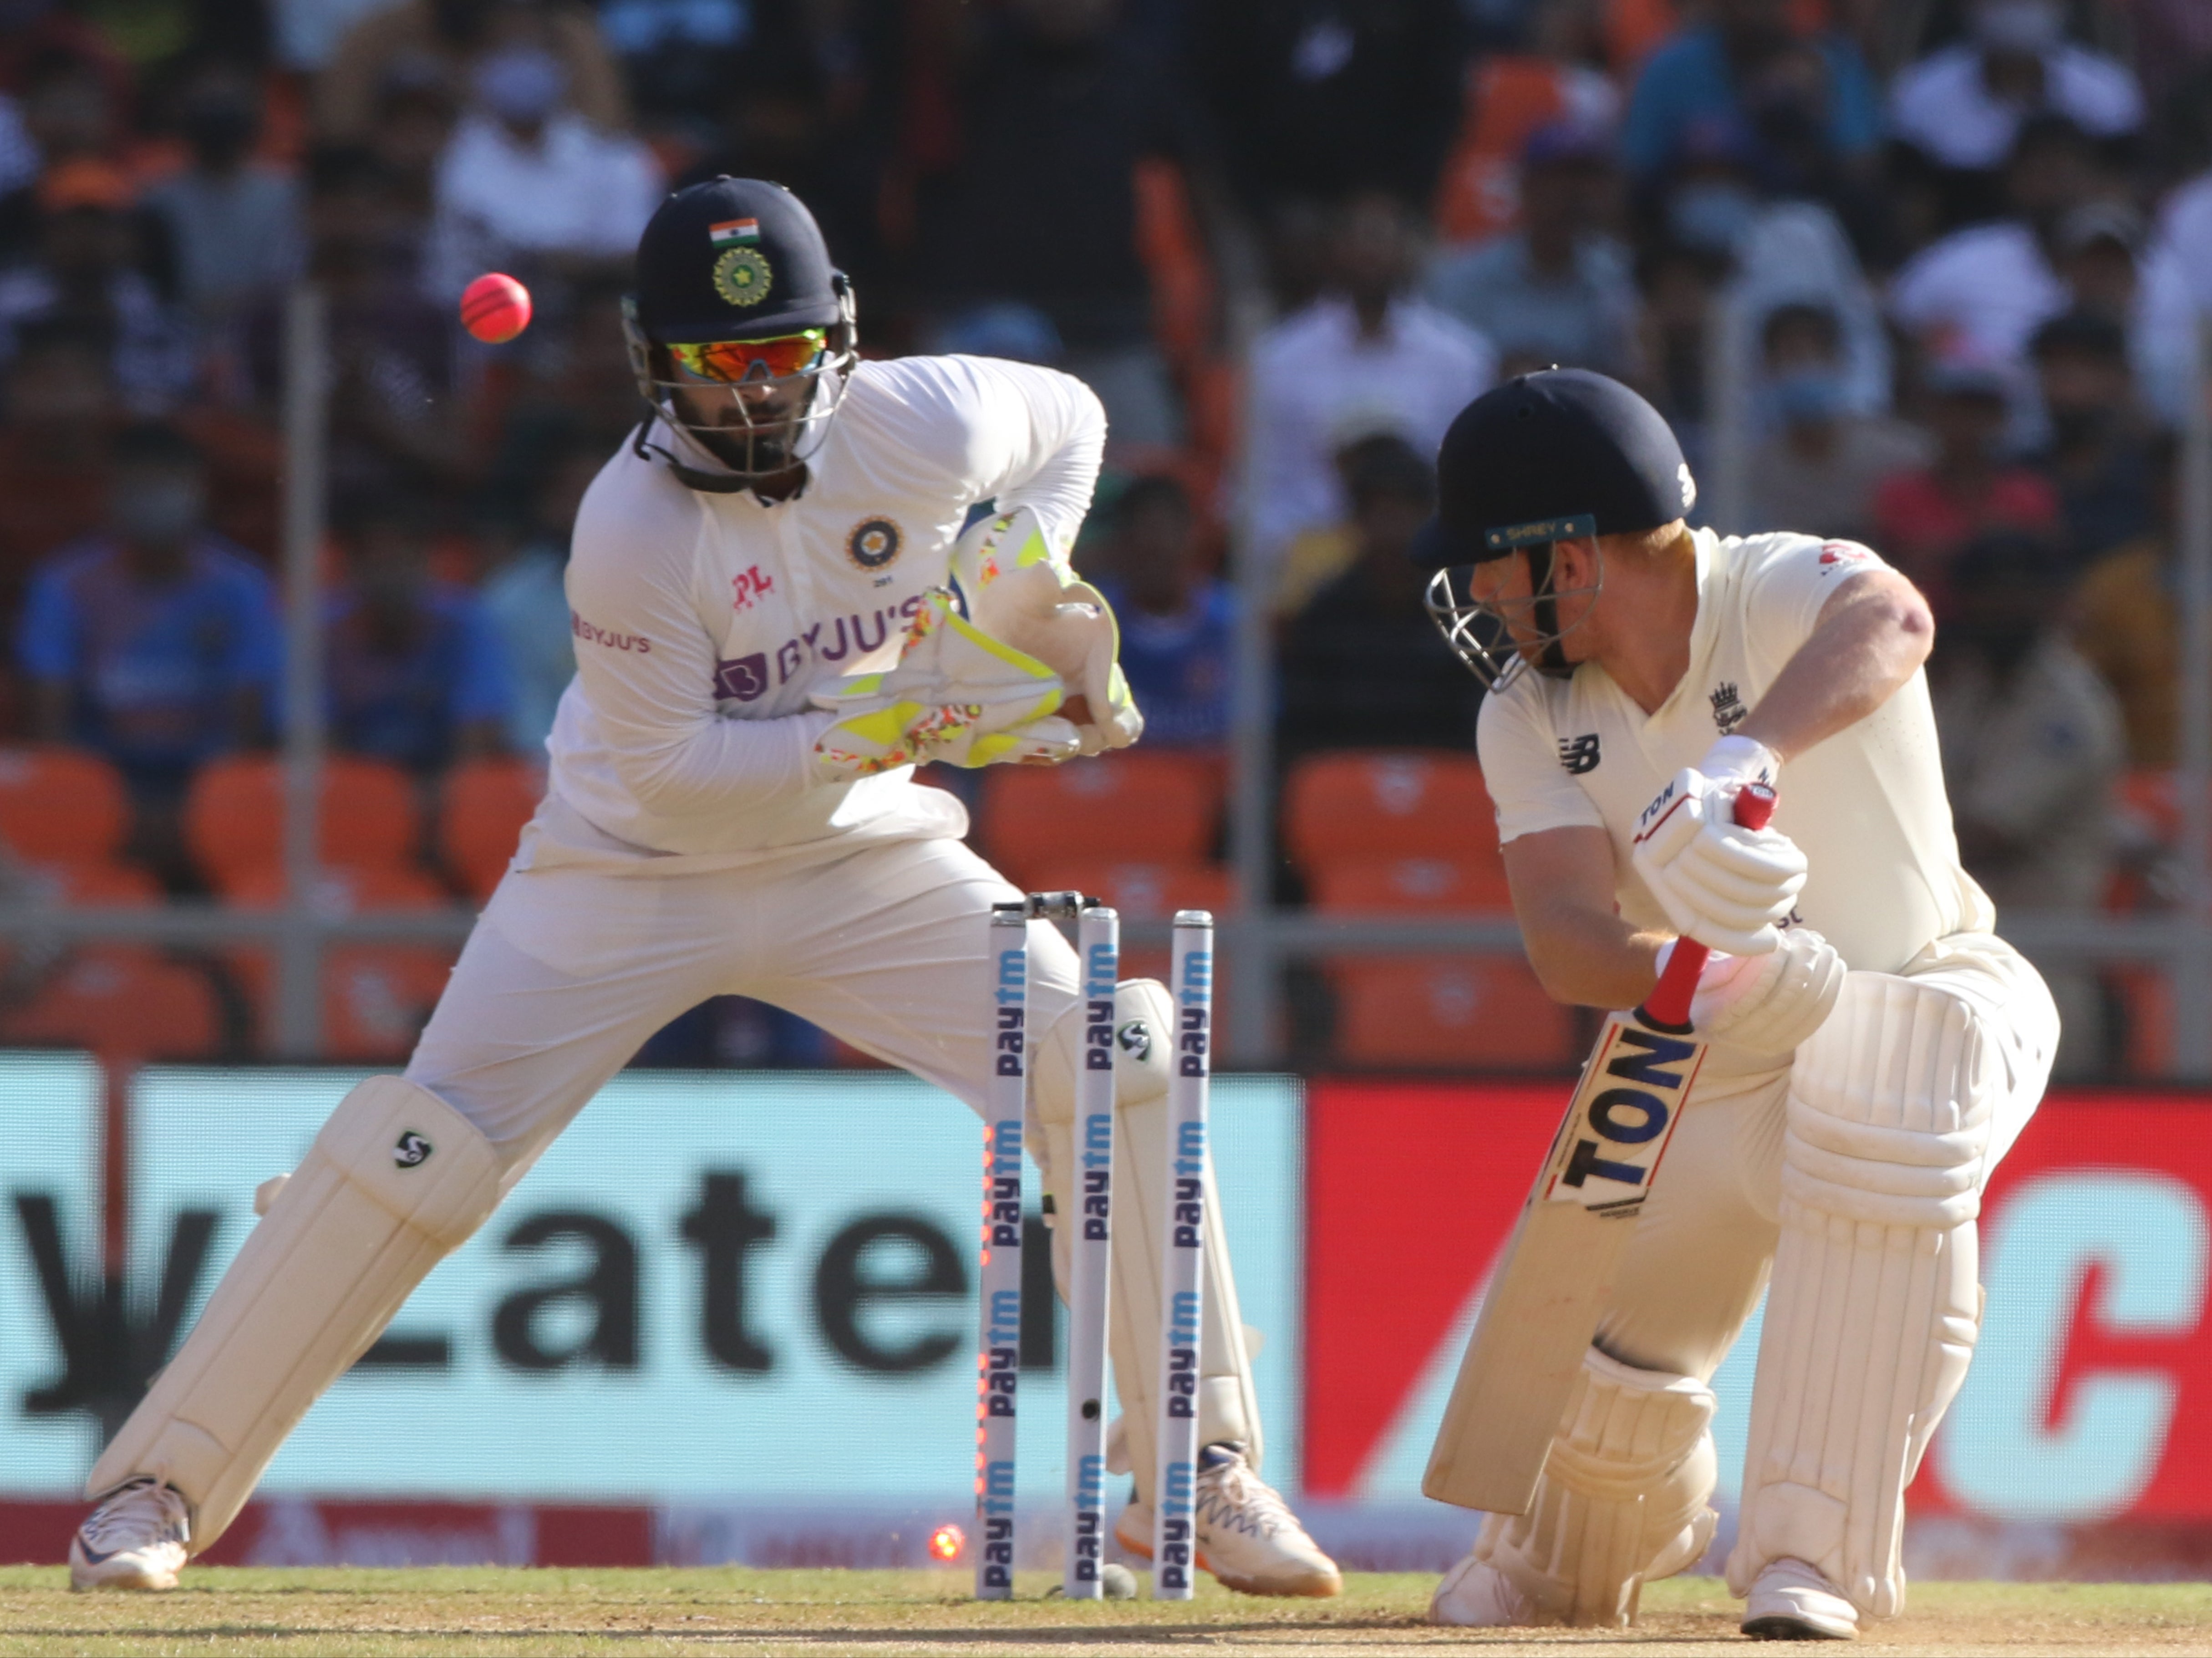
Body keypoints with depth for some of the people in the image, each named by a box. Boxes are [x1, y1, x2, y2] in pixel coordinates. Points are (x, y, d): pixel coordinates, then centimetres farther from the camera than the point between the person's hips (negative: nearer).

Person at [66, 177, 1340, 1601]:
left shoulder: (922, 424, -14)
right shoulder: (632, 531, -26)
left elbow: (1068, 416, 9)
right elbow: (671, 772, -24)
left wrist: (1023, 589, -7)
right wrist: (898, 722, -30)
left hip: (865, 864, 3)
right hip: (636, 873, -3)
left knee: (1112, 1065, -13)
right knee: (426, 1151, -13)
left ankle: (1203, 1474, -3)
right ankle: (161, 1487, -2)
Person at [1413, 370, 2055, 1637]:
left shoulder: (1778, 592, -24)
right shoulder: (1530, 716, -9)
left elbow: (1891, 623, -51)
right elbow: (1566, 938, -24)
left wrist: (1742, 762, -69)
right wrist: (1690, 973, -48)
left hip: (1924, 991, -5)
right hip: (1718, 1054, 5)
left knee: (1877, 1116, -38)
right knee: (1614, 1339, -4)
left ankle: (1813, 1558, -31)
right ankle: (1565, 1564, 36)